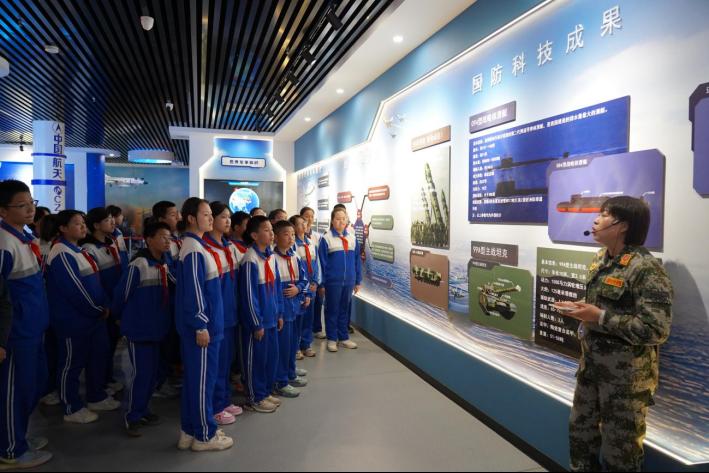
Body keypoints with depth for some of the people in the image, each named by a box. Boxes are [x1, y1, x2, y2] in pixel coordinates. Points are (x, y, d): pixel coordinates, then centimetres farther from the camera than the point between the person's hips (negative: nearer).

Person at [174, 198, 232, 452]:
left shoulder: (195, 245, 12)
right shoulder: (194, 250, -18)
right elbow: (193, 291, -22)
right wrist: (201, 326, -19)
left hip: (204, 323, 10)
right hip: (201, 326, -10)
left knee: (194, 377, 16)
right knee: (203, 378, 1)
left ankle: (189, 431, 28)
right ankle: (204, 435, 15)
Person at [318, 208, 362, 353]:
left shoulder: (352, 238, 6)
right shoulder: (326, 238, -6)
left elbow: (357, 260, 9)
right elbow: (322, 262, -5)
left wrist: (358, 281, 7)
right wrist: (322, 283, -7)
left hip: (349, 281, 4)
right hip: (332, 281, -4)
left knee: (344, 310, 14)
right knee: (332, 310, 8)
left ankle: (344, 337, 27)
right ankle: (332, 339, 20)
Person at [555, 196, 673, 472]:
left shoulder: (645, 269, -22)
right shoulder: (602, 259, 5)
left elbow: (656, 330, -26)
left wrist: (599, 317, -25)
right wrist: (581, 309, -1)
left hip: (626, 373, -8)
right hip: (592, 363, 8)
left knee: (619, 442, 11)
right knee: (581, 427, 23)